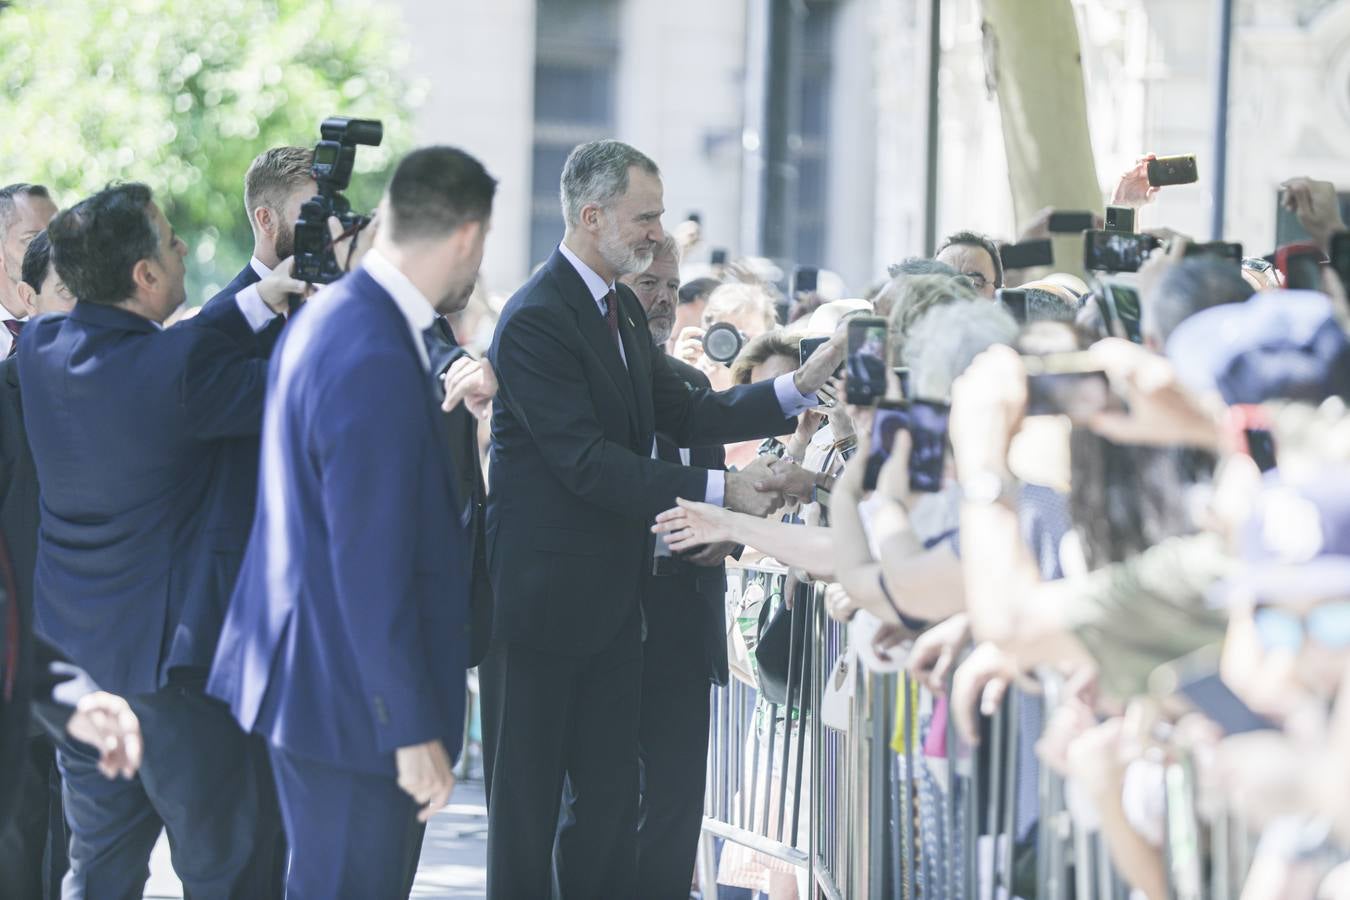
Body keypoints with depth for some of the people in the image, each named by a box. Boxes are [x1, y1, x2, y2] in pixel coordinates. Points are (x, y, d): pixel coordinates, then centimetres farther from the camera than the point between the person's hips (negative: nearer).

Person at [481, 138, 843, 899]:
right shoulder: (537, 320, -19)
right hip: (544, 593, -9)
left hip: (611, 593, 9)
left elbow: (683, 414, 10)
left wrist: (801, 387, -2)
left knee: (612, 792, 11)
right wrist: (719, 491, -26)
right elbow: (587, 462, -24)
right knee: (529, 794, 0)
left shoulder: (624, 310, 12)